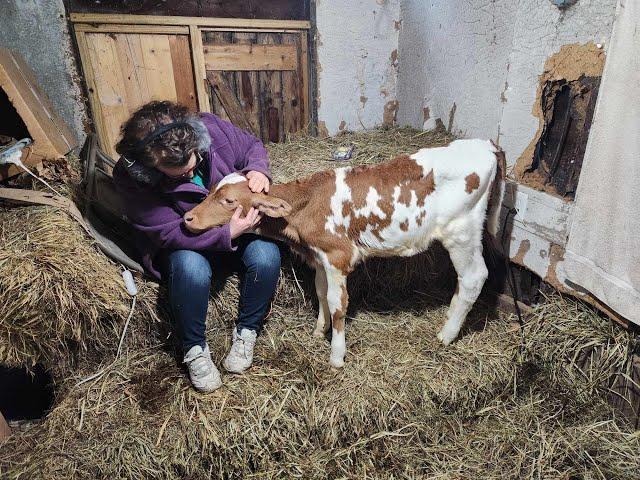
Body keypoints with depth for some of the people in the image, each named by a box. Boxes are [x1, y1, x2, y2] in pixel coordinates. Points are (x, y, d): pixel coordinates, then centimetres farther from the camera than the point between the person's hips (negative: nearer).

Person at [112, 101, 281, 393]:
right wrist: (227, 234, -36)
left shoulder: (210, 127, -20)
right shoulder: (131, 178, -24)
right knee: (192, 269, -36)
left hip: (237, 221, 3)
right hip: (182, 242, -2)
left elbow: (253, 146, -1)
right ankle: (194, 347, -7)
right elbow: (170, 234, -24)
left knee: (266, 256, -27)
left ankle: (246, 330, -2)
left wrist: (257, 170, -24)